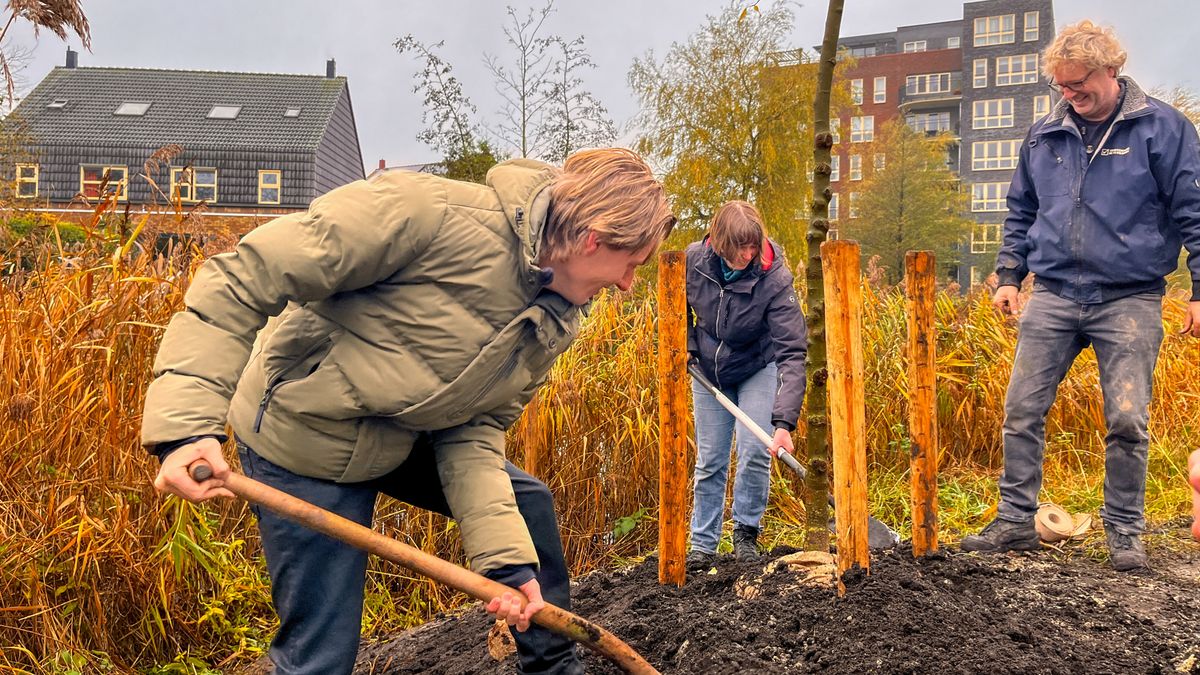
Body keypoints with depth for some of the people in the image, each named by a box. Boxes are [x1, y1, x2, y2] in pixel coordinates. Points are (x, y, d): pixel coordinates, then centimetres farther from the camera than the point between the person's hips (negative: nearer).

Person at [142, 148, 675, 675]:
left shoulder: (554, 325, -7)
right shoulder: (429, 213, -32)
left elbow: (472, 434, -7)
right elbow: (242, 279, -30)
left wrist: (507, 556, -20)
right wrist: (187, 421, -37)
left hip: (402, 440, 8)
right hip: (303, 440, -8)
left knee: (527, 502, 16)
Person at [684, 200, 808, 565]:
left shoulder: (774, 278, -30)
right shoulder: (694, 260, -21)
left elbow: (792, 352, -33)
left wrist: (784, 422, -40)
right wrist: (685, 345, -10)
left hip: (758, 370, -2)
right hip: (707, 370, 2)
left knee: (755, 452, -11)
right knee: (709, 460, 5)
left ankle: (746, 533, 11)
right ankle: (702, 543, 17)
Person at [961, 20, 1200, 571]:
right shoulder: (1043, 136, 9)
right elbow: (1020, 213, 19)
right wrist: (1008, 275, 10)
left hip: (1129, 299, -3)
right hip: (1053, 296, 4)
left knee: (1127, 421, -1)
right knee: (1022, 411, 0)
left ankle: (1124, 532, 15)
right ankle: (1015, 521, 11)